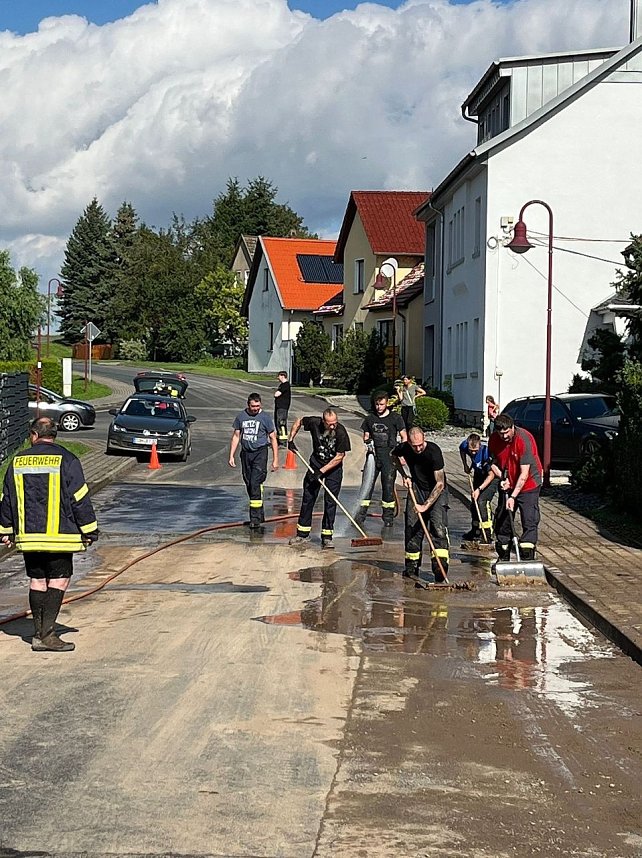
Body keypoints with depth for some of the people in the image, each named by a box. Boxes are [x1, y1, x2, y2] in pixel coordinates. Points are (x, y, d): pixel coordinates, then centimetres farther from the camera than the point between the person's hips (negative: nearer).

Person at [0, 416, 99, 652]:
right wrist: (89, 531, 0)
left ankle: (39, 633, 13)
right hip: (59, 536, -4)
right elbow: (80, 499, -6)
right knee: (58, 580, -2)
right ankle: (47, 634, -10)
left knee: (37, 581, 11)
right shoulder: (66, 460, -5)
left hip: (27, 535, 4)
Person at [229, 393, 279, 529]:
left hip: (260, 453, -4)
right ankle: (260, 514, 23)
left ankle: (255, 518, -14)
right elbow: (236, 437, 13)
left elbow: (273, 439, 2)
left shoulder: (265, 418, -2)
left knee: (255, 483, -15)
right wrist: (231, 456, 7)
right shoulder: (240, 417, 6)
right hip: (246, 453, 4)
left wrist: (275, 460, -1)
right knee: (249, 485, 8)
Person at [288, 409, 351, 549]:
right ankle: (302, 534, 13)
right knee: (308, 499, 4)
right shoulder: (314, 423, -17)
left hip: (333, 468, -3)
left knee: (330, 502, -6)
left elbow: (339, 456, -18)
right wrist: (291, 439, 0)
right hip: (316, 464, 3)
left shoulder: (341, 432, -24)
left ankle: (327, 538, -3)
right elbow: (298, 421, 5)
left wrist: (322, 471, -20)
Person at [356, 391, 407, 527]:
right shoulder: (370, 418, 11)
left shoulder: (395, 418, 1)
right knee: (367, 485, -1)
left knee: (388, 486, -1)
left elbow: (404, 437, 2)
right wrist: (367, 442, -5)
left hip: (389, 457, -3)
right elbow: (366, 436, 18)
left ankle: (388, 517, 8)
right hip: (373, 455, 3)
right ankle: (360, 515, 4)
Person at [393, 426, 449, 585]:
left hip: (436, 492, -4)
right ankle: (412, 566, 15)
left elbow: (440, 483, -28)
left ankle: (440, 566, -25)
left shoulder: (434, 451, -29)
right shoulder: (404, 448, -14)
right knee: (412, 528, 3)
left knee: (438, 527, -18)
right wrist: (404, 475, 1)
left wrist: (426, 505, -31)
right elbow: (394, 455, 15)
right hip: (416, 489, 4)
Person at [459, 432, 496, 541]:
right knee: (474, 503, 12)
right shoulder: (465, 445, -21)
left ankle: (488, 533, -20)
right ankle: (475, 531, 30)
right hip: (478, 474, 7)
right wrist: (465, 466, 3)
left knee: (482, 501, -22)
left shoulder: (486, 452, -38)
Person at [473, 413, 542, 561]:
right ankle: (503, 559, 22)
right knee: (502, 520, 9)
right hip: (507, 486, 6)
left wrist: (513, 496, -31)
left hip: (528, 484, -6)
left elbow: (524, 473, -27)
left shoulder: (524, 439, -26)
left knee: (529, 522, -11)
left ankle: (527, 559, -12)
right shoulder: (494, 439, -8)